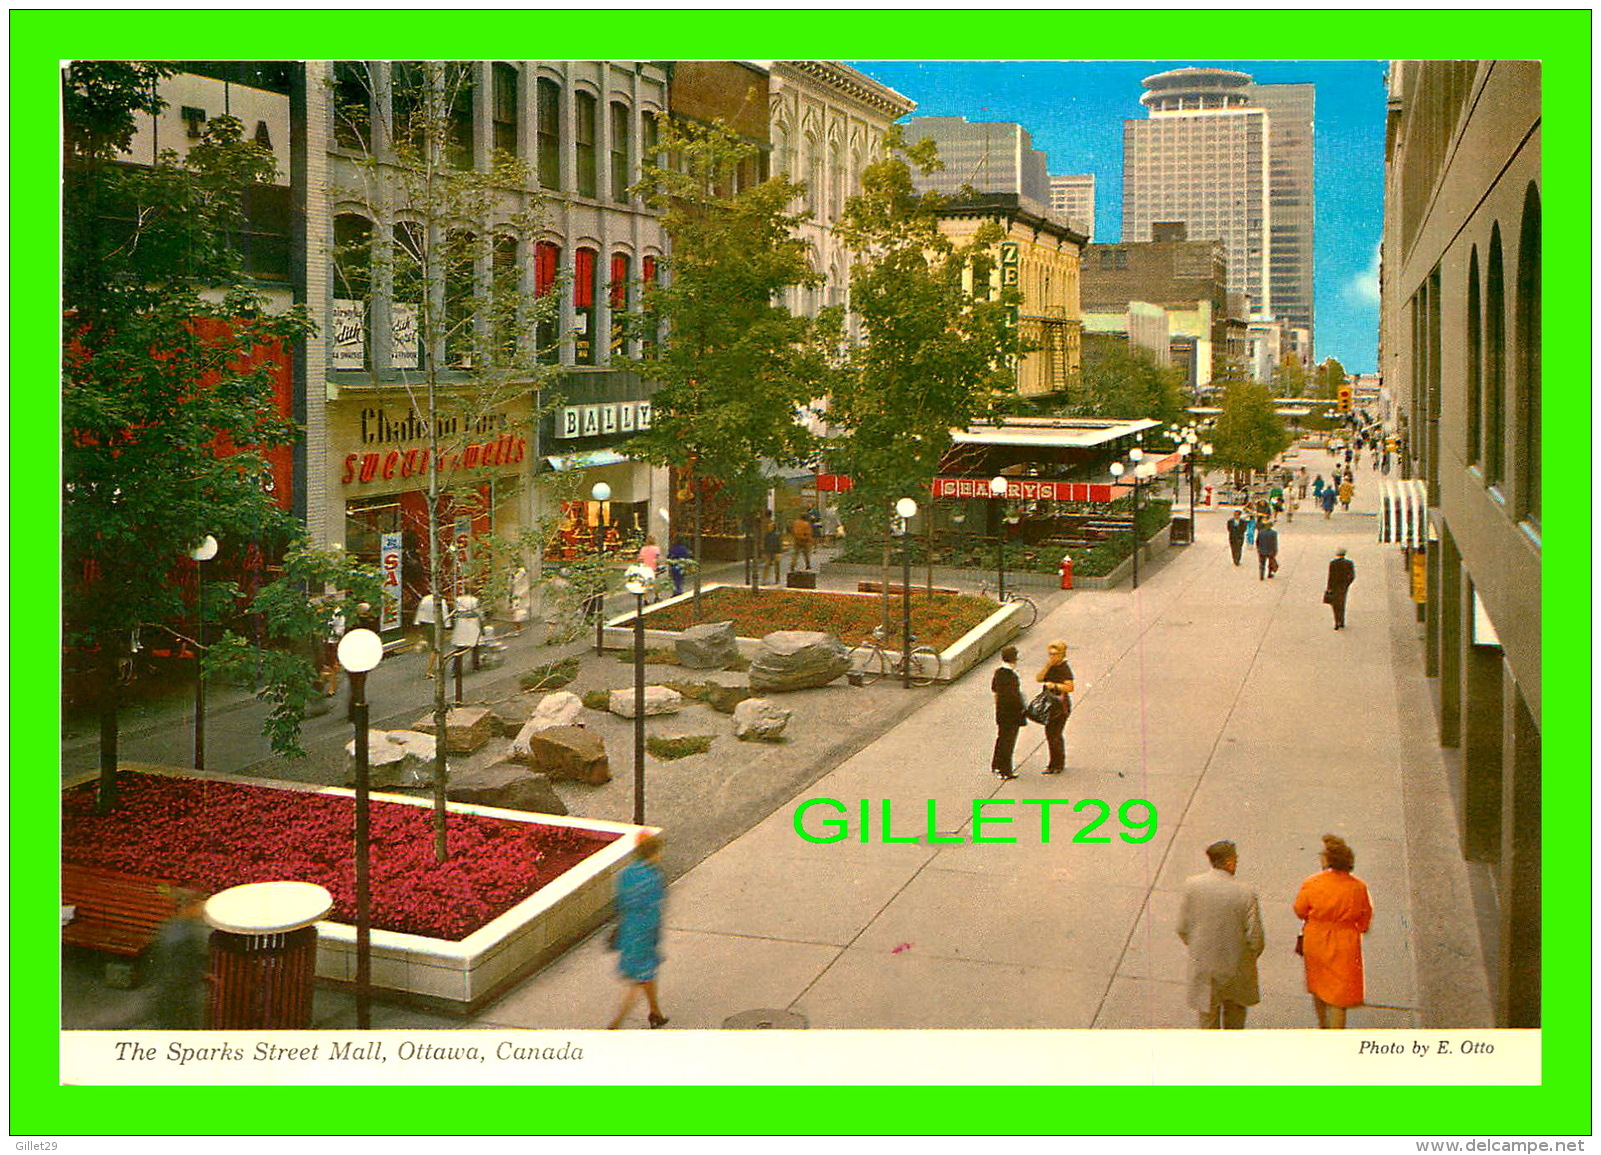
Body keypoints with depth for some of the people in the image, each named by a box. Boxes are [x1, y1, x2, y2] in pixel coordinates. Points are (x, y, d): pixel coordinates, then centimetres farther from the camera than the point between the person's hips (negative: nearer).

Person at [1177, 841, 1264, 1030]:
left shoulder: (1192, 885, -14)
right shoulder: (1246, 893, -21)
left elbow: (1182, 929, -6)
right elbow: (1255, 937, -13)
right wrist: (1251, 956, 8)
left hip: (1203, 966, 1)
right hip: (1236, 967, -1)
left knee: (1207, 1015, 18)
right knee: (1235, 1011, 24)